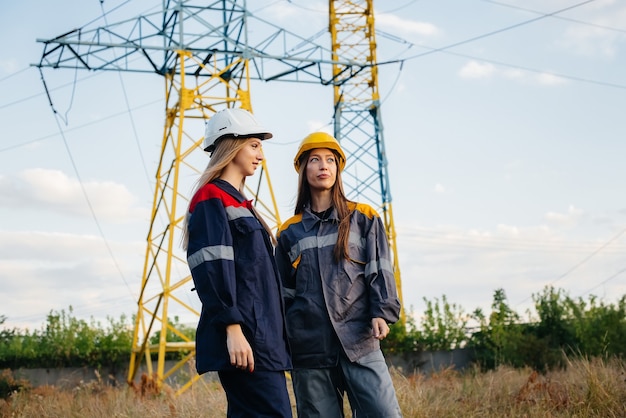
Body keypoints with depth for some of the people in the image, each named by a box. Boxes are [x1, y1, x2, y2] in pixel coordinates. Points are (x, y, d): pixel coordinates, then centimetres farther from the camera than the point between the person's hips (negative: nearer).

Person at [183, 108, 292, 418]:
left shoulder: (238, 203, 23)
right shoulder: (212, 198, -5)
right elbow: (212, 268, -16)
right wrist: (232, 328, -23)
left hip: (260, 335, 9)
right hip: (241, 337, -9)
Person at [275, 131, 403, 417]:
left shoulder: (364, 218, 12)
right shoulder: (289, 231, 15)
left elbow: (379, 269, 4)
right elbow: (283, 292, 18)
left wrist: (382, 312, -11)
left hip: (359, 341, -1)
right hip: (308, 348, 2)